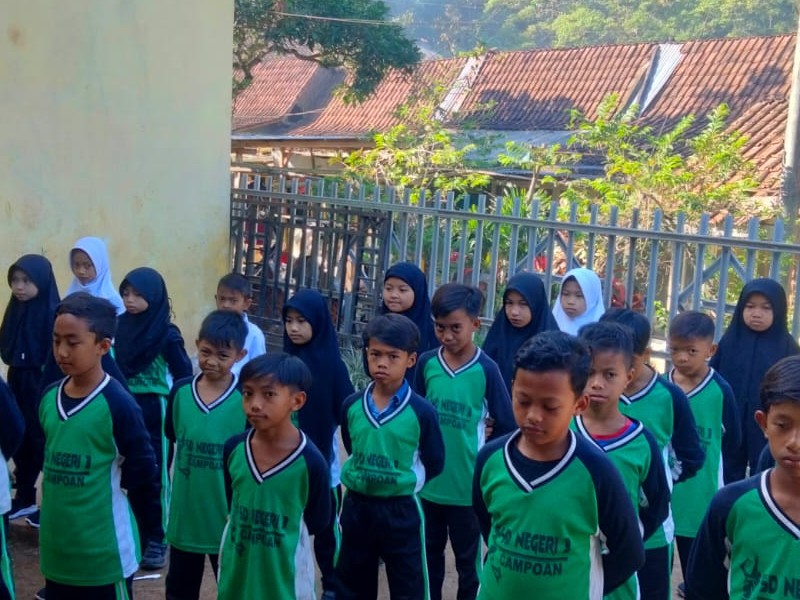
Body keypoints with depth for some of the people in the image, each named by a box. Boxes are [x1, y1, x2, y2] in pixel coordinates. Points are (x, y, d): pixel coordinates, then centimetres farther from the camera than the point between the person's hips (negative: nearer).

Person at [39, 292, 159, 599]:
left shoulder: (118, 405, -18)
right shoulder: (49, 398, 2)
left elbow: (143, 476, -12)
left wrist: (146, 527, -4)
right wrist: (54, 509, 15)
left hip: (106, 552, -6)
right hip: (56, 550, 6)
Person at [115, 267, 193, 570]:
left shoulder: (166, 334, -13)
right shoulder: (122, 326, 1)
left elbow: (183, 375, -9)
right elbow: (116, 365, 9)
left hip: (154, 410, -4)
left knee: (156, 474, 5)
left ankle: (157, 539, 14)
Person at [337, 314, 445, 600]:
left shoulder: (421, 411, -13)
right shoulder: (351, 406, -3)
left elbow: (434, 464, -2)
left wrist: (403, 481, -3)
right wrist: (359, 476, 8)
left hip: (401, 512, -3)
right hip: (357, 508, 4)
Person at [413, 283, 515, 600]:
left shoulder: (486, 369, -12)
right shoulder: (427, 363, -3)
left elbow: (506, 425, -6)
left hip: (468, 483, -3)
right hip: (429, 480, 3)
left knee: (468, 558, 13)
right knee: (429, 553, 18)